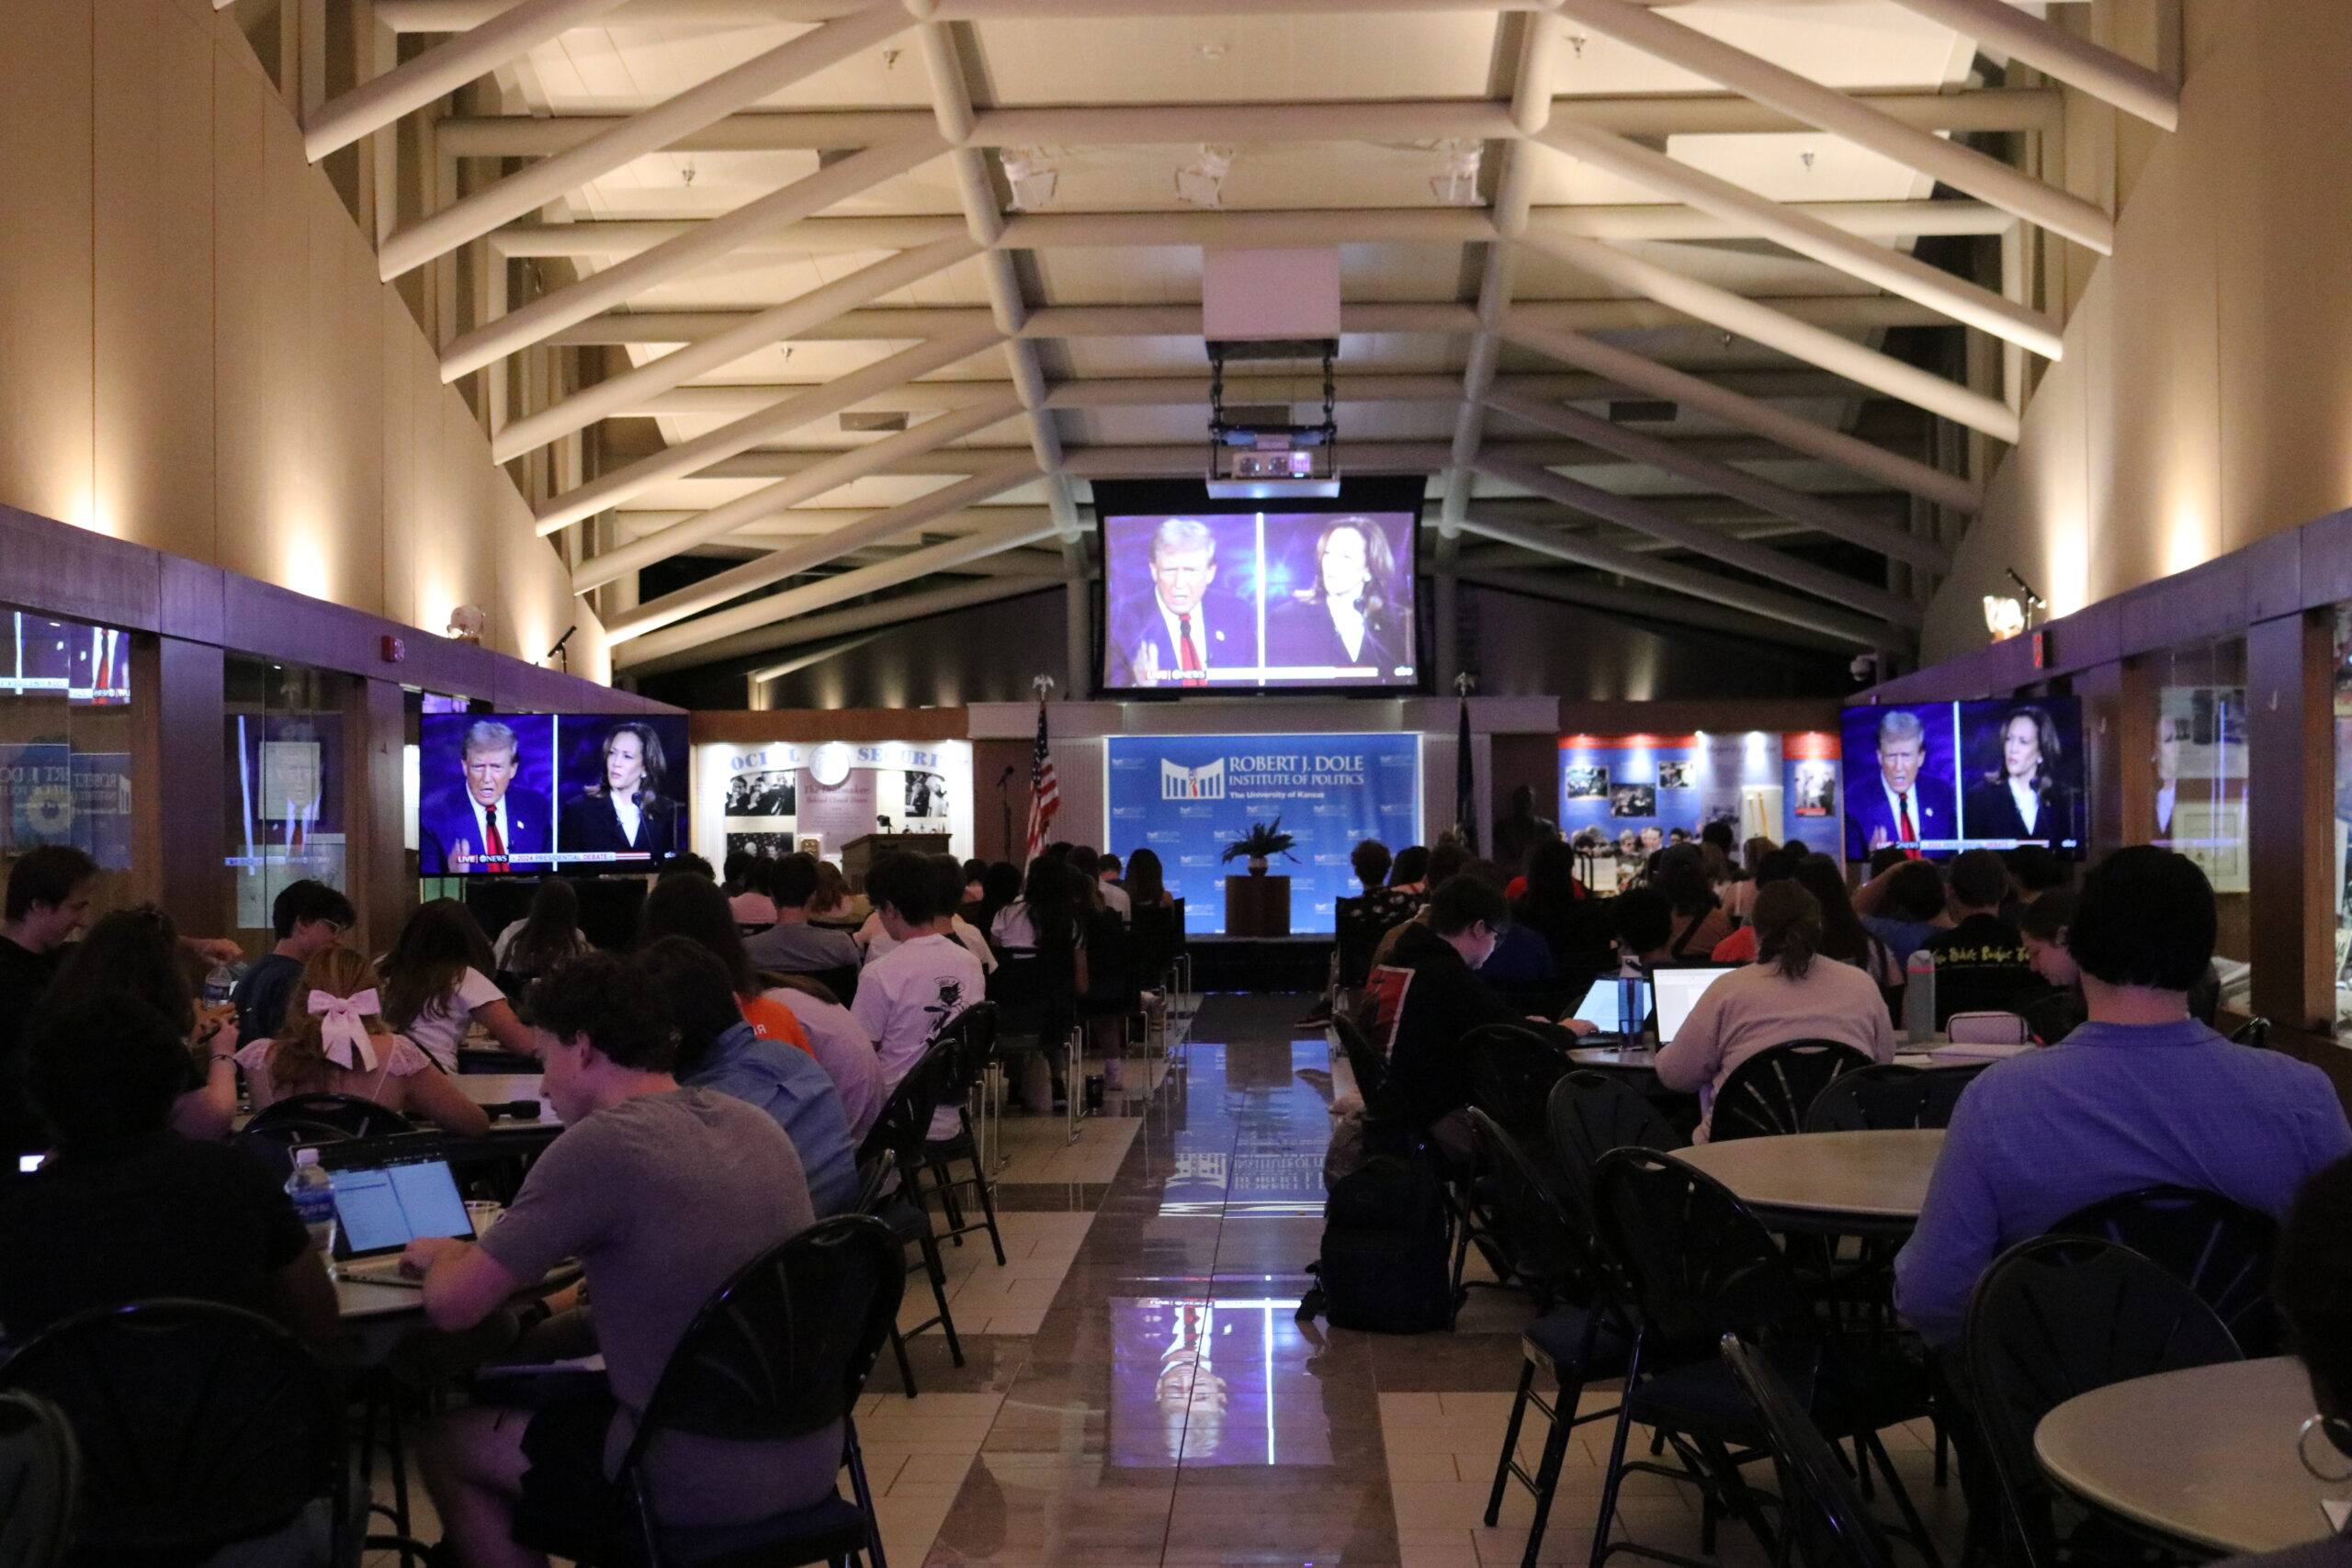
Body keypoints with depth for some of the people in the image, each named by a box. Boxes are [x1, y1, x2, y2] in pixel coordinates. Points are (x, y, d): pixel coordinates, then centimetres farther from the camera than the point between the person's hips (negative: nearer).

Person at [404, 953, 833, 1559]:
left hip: (701, 1482, -7)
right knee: (558, 1392, 32)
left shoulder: (599, 1144, -16)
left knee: (448, 1446, 17)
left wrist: (444, 1255, 10)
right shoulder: (755, 1123, 6)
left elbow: (452, 1306, -11)